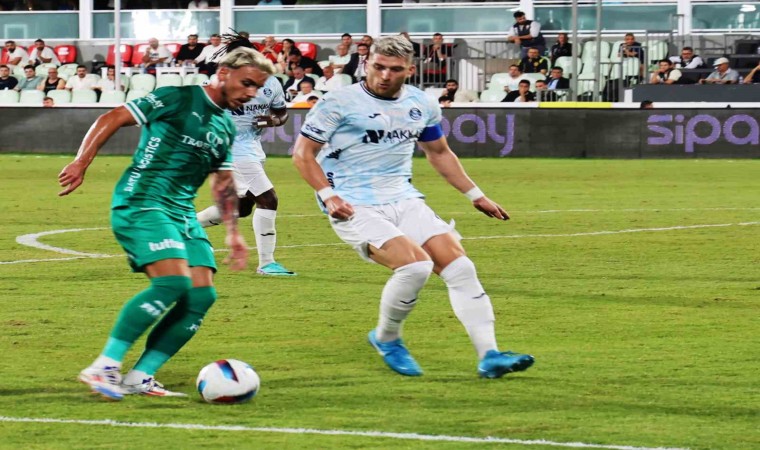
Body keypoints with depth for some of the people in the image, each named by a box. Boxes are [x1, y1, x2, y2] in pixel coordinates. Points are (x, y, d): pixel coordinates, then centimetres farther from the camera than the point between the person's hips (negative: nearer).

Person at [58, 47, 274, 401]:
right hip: (141, 203, -9)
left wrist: (233, 233, 25)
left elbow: (223, 183, 29)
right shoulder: (178, 99, -5)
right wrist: (81, 163, -15)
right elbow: (113, 118, -6)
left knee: (202, 294, -5)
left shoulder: (226, 127, 18)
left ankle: (140, 377, 1)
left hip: (182, 213, 9)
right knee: (173, 281, -25)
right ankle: (104, 367, -19)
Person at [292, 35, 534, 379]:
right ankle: (386, 339, -1)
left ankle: (489, 356, -8)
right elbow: (303, 153, -4)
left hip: (404, 201, 6)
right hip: (355, 207, -6)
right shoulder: (339, 103, -7)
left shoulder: (422, 105, 10)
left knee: (459, 266, -10)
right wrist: (328, 196, -18)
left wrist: (475, 195, 22)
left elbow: (439, 152, 26)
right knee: (416, 264, -26)